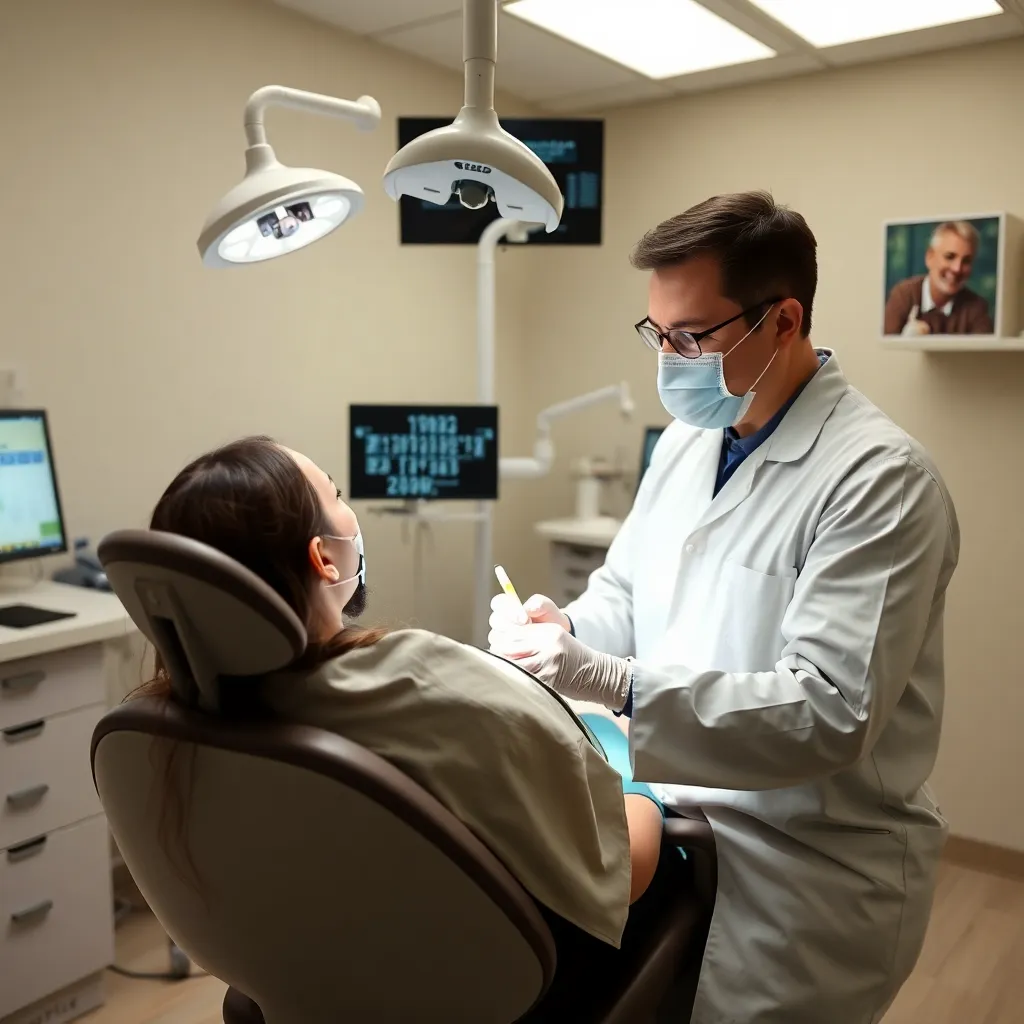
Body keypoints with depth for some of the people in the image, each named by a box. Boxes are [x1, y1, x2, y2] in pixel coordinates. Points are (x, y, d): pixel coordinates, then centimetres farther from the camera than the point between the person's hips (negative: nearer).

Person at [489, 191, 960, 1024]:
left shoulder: (879, 479, -21)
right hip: (681, 830, 7)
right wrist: (566, 630, -12)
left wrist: (614, 684, -35)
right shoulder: (688, 441, 4)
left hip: (805, 879, -6)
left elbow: (830, 713, -28)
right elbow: (627, 596, 11)